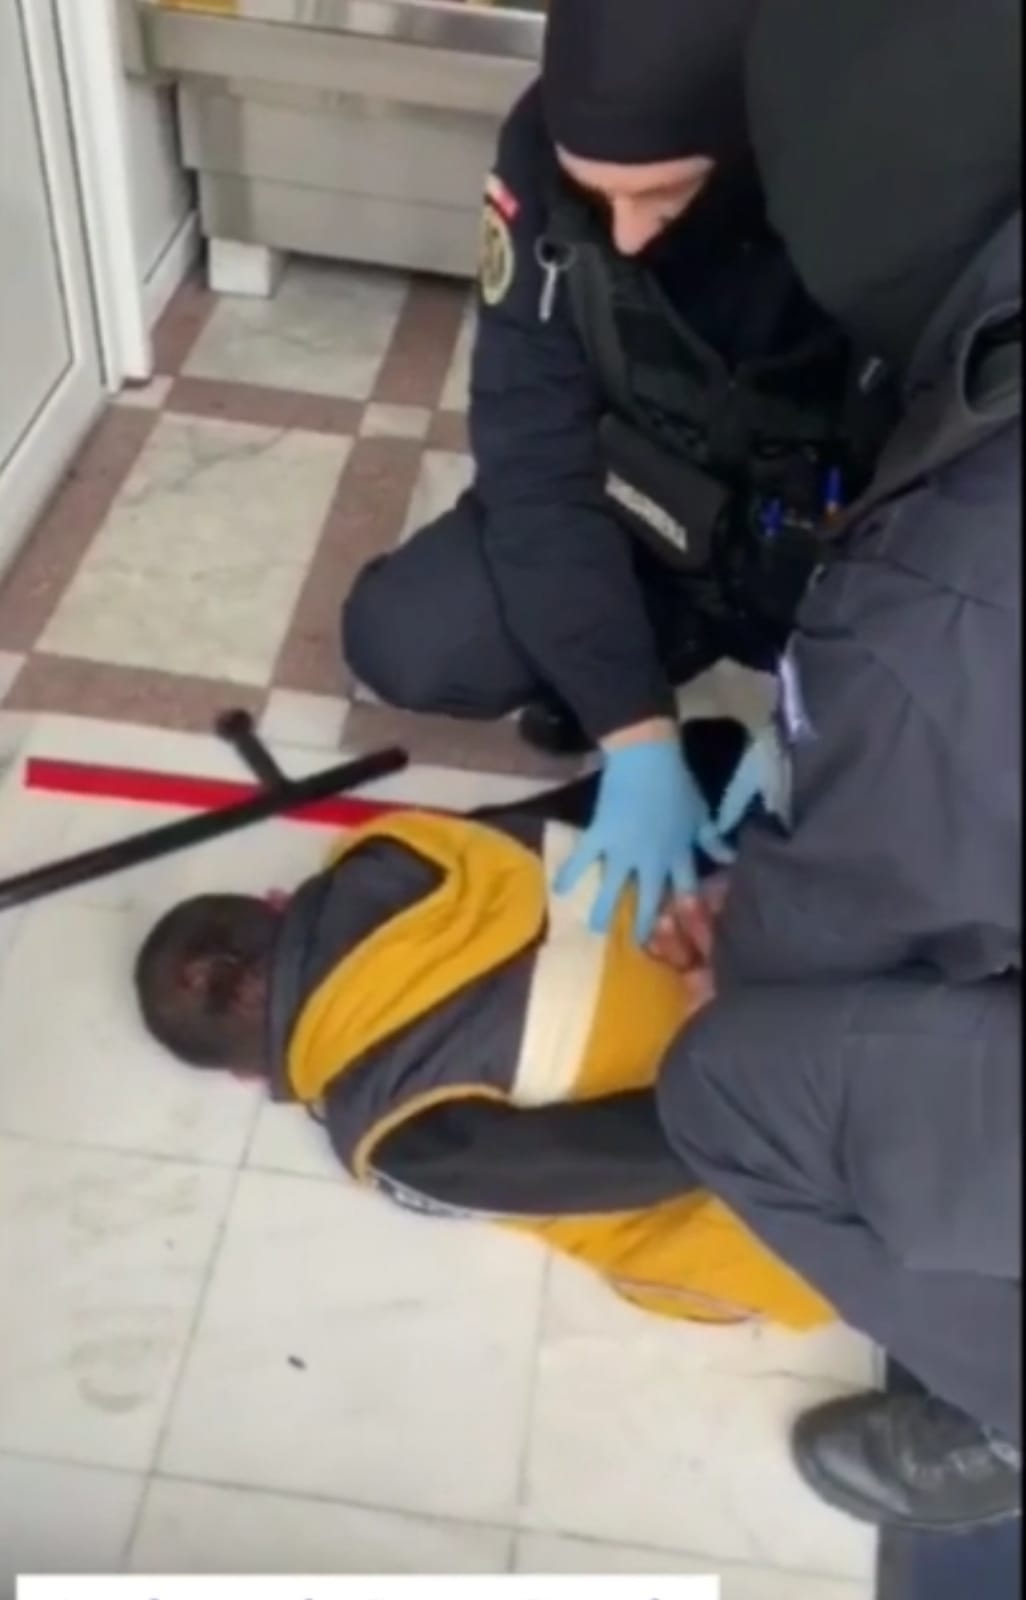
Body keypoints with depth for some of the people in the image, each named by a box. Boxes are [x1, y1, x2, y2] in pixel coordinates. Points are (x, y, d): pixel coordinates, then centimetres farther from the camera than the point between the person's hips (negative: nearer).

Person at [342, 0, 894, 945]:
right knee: (401, 642, -17)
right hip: (653, 513, 2)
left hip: (857, 554, -1)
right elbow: (536, 458, -23)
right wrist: (636, 733, -29)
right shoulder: (547, 152, -23)